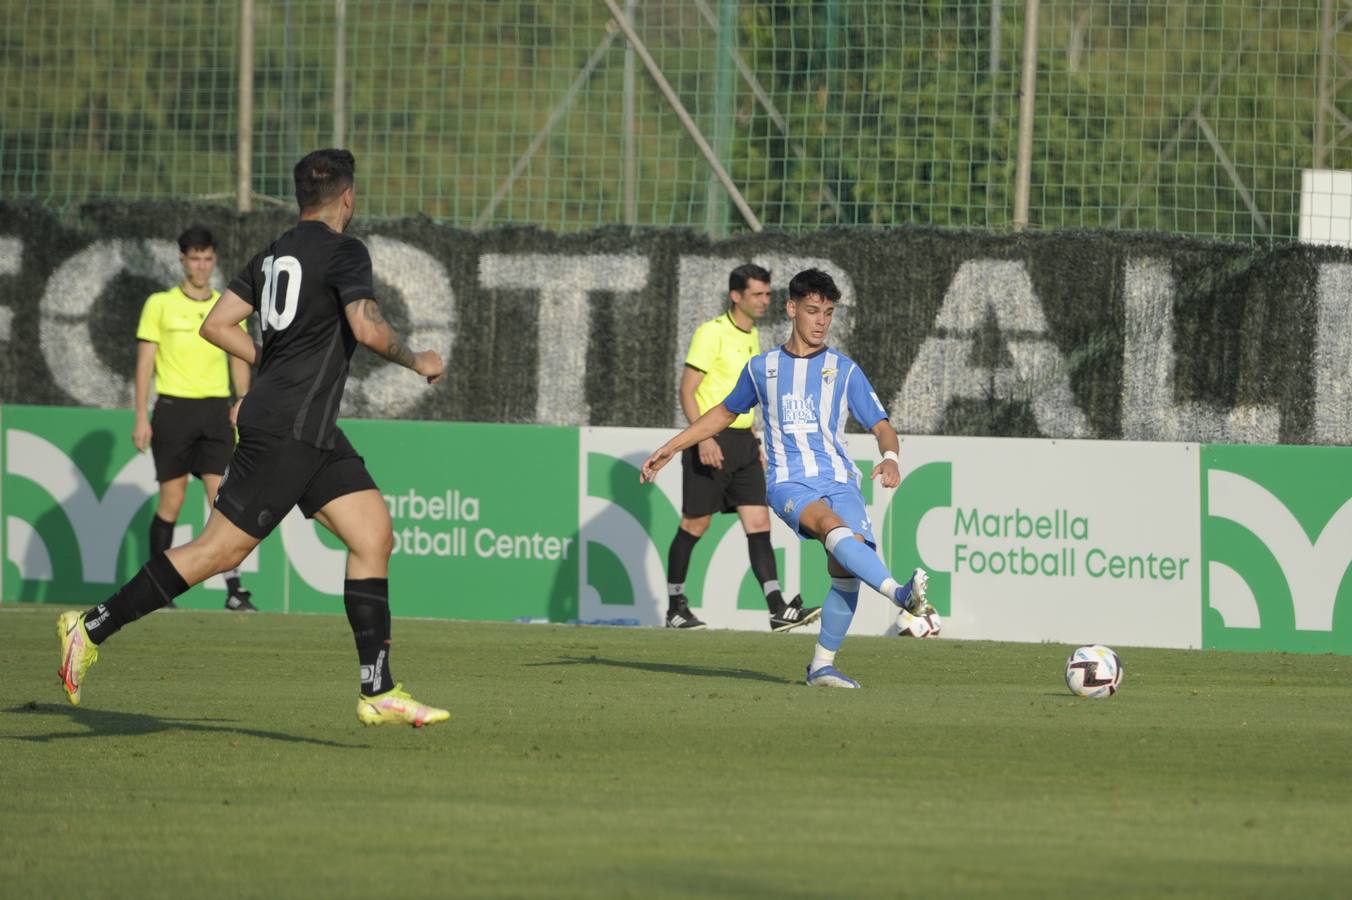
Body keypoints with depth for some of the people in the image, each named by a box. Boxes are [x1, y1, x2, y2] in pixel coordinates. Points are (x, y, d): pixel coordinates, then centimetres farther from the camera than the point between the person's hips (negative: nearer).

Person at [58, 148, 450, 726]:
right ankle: (93, 627, -3)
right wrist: (416, 361, -5)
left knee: (375, 536, 4)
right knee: (219, 550, -7)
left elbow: (217, 325, 13)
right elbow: (368, 329, -22)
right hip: (288, 431, -9)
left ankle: (378, 693, 0)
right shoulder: (343, 252, -10)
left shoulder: (274, 255, 14)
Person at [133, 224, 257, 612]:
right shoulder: (160, 304, 3)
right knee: (171, 499, -1)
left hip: (216, 409, 2)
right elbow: (145, 362, 2)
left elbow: (239, 358, 16)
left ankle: (233, 589, -11)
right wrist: (141, 417, -4)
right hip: (174, 407, -2)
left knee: (222, 498, -7)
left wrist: (241, 400, -1)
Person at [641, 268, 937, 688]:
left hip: (839, 480, 1)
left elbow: (881, 425, 6)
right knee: (832, 524, -34)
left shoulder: (845, 370, 11)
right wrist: (671, 448, 29)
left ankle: (822, 665, -4)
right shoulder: (763, 367, 15)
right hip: (789, 483, -1)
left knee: (845, 567, -20)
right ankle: (900, 594, -53)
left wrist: (890, 458, -17)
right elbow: (726, 412, 31)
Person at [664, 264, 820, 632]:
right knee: (695, 524, 1)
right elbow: (688, 390, -14)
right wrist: (704, 438, -24)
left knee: (758, 522, -4)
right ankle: (675, 607, 14)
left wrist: (755, 442, 21)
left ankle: (779, 610, -12)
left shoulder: (752, 336, 15)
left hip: (742, 440, 7)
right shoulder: (712, 333, -11)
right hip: (711, 442, -7)